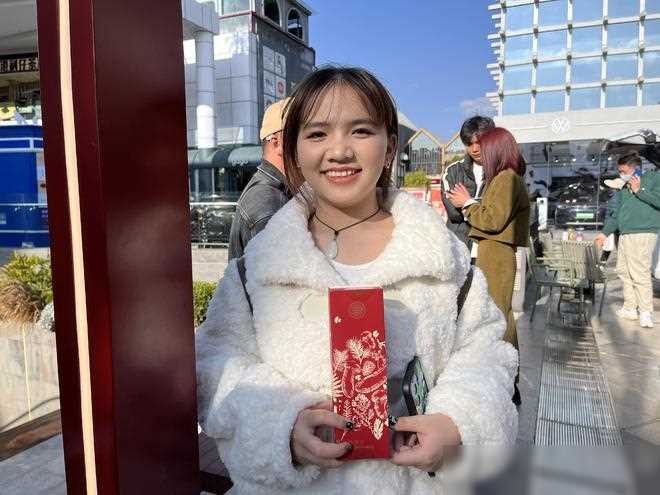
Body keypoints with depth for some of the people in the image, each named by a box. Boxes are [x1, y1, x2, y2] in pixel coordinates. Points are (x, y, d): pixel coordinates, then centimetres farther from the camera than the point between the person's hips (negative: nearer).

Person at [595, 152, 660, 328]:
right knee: (623, 271, 9)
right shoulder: (624, 189, 20)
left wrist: (639, 190, -10)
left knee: (640, 274, -9)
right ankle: (630, 308, 18)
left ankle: (646, 312, -1)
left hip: (642, 234, -8)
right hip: (624, 235, 8)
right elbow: (616, 214, 24)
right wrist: (605, 232, 19)